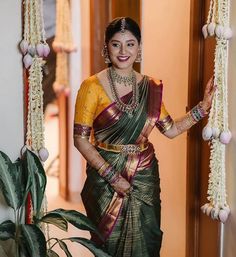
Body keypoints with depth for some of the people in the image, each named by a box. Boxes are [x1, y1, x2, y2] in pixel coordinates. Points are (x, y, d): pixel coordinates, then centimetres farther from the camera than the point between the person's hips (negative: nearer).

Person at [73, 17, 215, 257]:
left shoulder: (150, 87, 3)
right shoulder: (92, 86, -11)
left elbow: (171, 129, 8)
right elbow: (80, 139, -12)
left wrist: (203, 106, -1)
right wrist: (112, 175, -16)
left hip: (145, 177, 4)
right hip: (106, 178, -3)